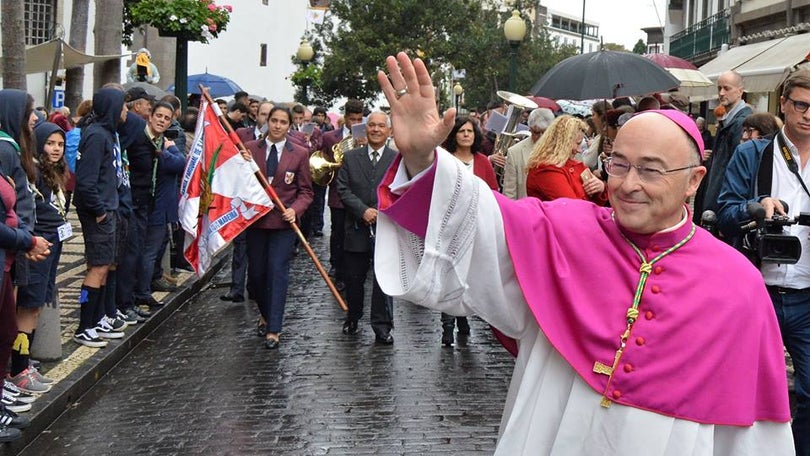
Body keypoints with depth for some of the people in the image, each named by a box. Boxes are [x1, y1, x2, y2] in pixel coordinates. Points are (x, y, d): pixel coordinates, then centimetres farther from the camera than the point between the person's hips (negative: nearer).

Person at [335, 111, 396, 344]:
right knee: (354, 278, 12)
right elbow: (343, 190, 0)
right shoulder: (351, 157, 7)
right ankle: (352, 317, 32)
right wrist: (363, 210, -13)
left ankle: (382, 326, 7)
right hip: (357, 229, 2)